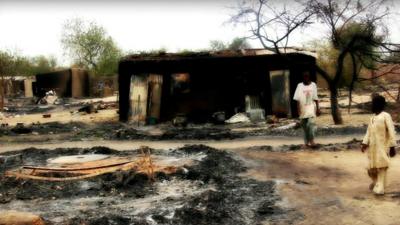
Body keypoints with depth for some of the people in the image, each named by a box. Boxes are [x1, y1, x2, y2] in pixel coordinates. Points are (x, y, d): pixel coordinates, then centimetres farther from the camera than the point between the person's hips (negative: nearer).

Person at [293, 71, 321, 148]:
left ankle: (311, 140, -14)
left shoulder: (313, 85, 4)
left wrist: (318, 108, 4)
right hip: (303, 109, 1)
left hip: (311, 108, -1)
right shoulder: (300, 86, 1)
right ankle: (306, 142, 16)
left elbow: (315, 98, 6)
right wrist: (298, 109, -7)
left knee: (311, 123, -16)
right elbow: (297, 99, -1)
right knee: (305, 126, 6)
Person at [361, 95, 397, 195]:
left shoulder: (386, 116, -8)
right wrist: (364, 143, 1)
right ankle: (375, 181, 37)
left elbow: (391, 132, -11)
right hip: (372, 147, 6)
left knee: (381, 167, -4)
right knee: (371, 169, 11)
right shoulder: (372, 118, 13)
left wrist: (392, 147, -14)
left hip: (382, 147, -6)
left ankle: (380, 188, 4)